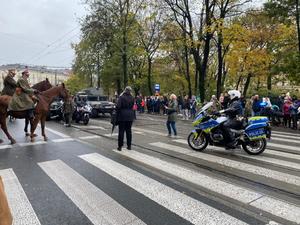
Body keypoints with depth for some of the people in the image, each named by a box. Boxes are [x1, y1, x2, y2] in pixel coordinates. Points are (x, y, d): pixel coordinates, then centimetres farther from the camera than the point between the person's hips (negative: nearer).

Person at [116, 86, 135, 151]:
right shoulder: (132, 98, 3)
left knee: (121, 131, 3)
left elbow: (118, 106, -15)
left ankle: (120, 146, 7)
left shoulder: (121, 97, -11)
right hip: (130, 115, 4)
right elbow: (132, 106, 6)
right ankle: (129, 145, 17)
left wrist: (117, 114, -2)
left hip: (122, 115, -4)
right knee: (129, 130, 11)